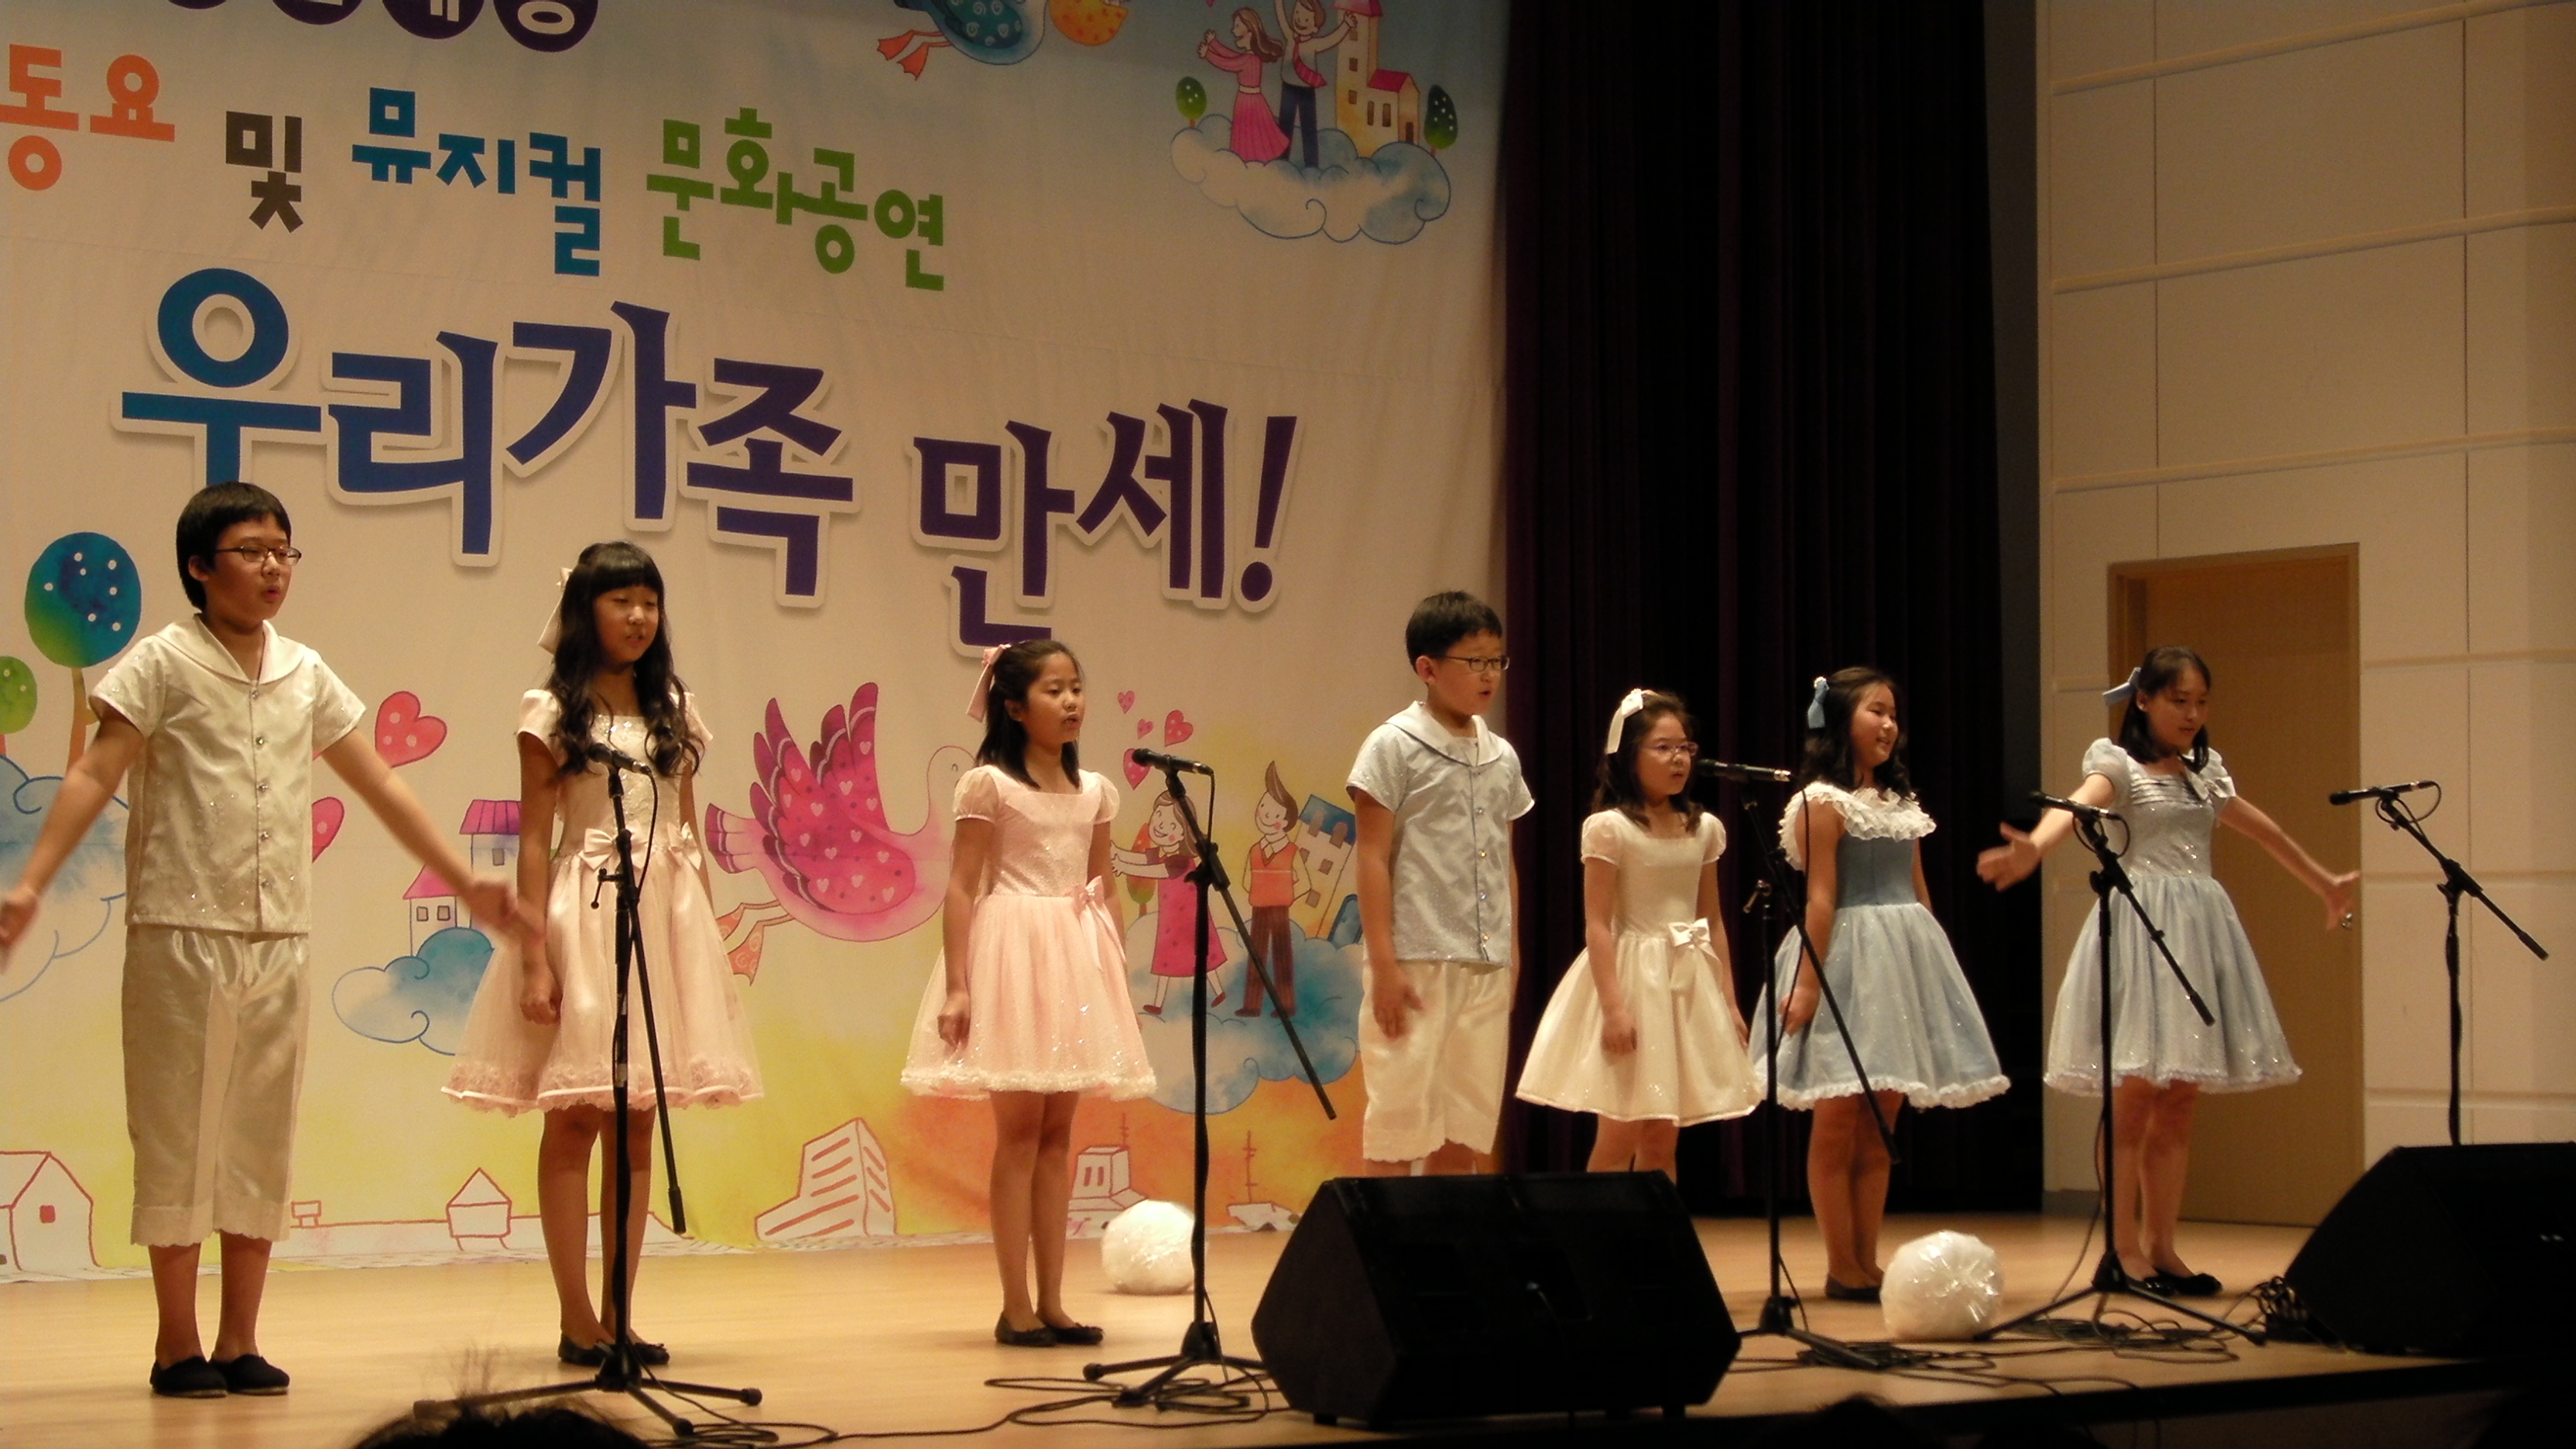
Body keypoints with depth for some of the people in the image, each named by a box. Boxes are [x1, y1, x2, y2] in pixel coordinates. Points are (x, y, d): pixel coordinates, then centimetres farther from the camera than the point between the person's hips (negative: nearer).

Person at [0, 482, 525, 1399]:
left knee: (263, 1137, 6)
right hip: (182, 934, -5)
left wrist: (464, 882, 18)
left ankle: (240, 1342, 14)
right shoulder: (164, 664, -3)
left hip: (280, 938, 5)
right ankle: (178, 1345, 8)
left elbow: (380, 787, 18)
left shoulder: (304, 674, 12)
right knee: (179, 1133, 0)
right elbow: (96, 775, -11)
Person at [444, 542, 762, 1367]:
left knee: (638, 1127, 6)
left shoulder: (674, 712, 13)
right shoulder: (553, 713, -1)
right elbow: (534, 841, -5)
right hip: (583, 915, -5)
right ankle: (577, 1319, 2)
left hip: (666, 918, 5)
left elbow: (689, 837, 14)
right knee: (572, 1121, -2)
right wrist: (534, 958, -12)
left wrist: (705, 942, 8)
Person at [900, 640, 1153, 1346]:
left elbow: (1102, 892, 15)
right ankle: (1016, 1306, 1)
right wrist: (956, 985, -15)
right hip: (1012, 949, -5)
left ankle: (1051, 1302, 9)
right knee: (1019, 1128, -4)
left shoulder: (1094, 790, 11)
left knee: (1057, 1132, 6)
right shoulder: (988, 784, -5)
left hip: (1077, 956, 5)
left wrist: (1117, 980, 10)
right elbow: (961, 887, -8)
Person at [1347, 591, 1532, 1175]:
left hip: (1486, 967, 6)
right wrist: (1383, 963, -13)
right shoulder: (1394, 746, -4)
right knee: (1402, 1116, -4)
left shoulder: (1502, 756, 13)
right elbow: (1374, 858, -7)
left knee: (1468, 1126, 7)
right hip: (1417, 965, -6)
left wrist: (1512, 960, 13)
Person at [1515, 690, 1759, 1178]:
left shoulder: (1704, 829, 8)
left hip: (1691, 985, 5)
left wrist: (1729, 1001, 9)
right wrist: (1613, 1006, -19)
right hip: (1632, 978, -5)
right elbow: (1598, 924, -12)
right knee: (1620, 1137, -5)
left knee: (1662, 1140, 8)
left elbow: (1713, 921, 14)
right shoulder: (1608, 828, -9)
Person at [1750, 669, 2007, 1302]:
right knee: (1839, 1120, -2)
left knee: (1879, 1128, 8)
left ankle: (1867, 1261, 11)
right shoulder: (1823, 802, -7)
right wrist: (1807, 984, -17)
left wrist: (1929, 964, 12)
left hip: (1903, 961, 7)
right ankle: (1841, 1267, 2)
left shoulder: (1900, 799, 15)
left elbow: (1917, 892, 17)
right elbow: (1821, 899, -13)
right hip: (1849, 958, -7)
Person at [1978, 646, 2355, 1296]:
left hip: (2199, 931, 6)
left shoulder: (2205, 772, 18)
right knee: (2133, 1093, -9)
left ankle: (2161, 1247, 8)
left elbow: (2263, 830, 33)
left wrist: (2325, 882, 44)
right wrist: (2033, 848, -45)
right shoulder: (2117, 763, -2)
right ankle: (2124, 1250, -5)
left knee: (2180, 1101, 4)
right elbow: (2078, 805, -24)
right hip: (2140, 926, -6)